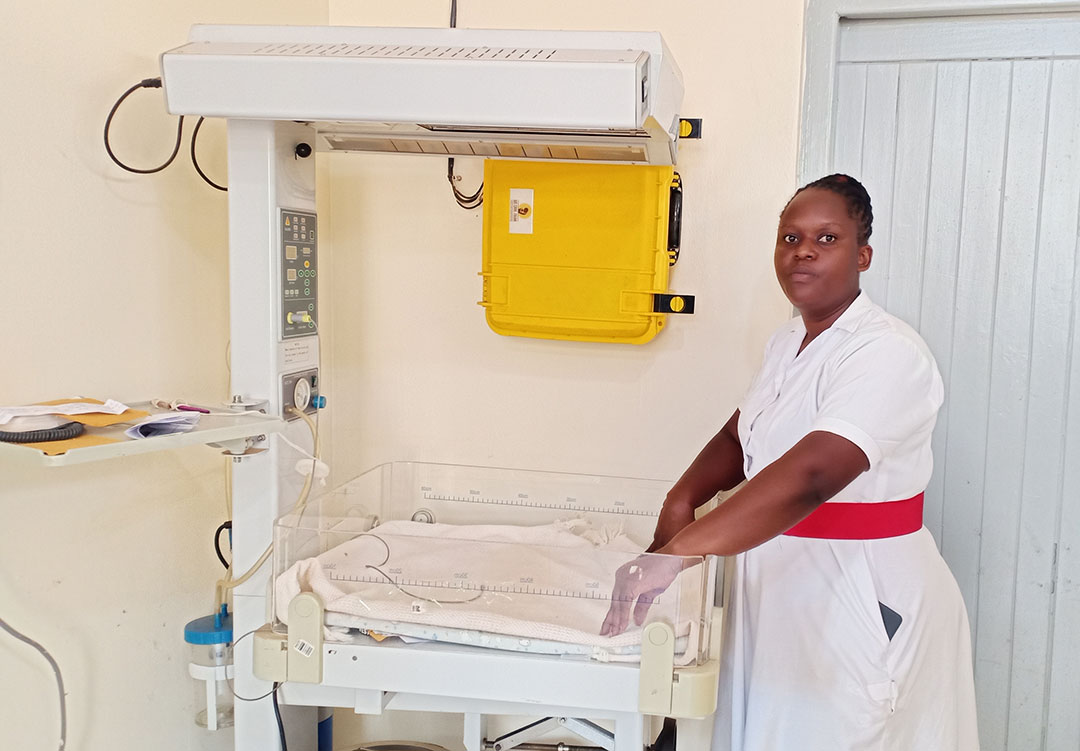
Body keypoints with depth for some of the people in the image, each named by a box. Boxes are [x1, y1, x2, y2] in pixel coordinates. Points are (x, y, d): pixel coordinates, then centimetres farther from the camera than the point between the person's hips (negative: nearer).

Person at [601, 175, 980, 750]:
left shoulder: (889, 355, -21)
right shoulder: (788, 341, 8)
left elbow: (811, 474, -35)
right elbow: (739, 435, 14)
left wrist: (675, 553, -44)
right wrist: (682, 499, -7)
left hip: (862, 602, -8)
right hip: (776, 586, 8)